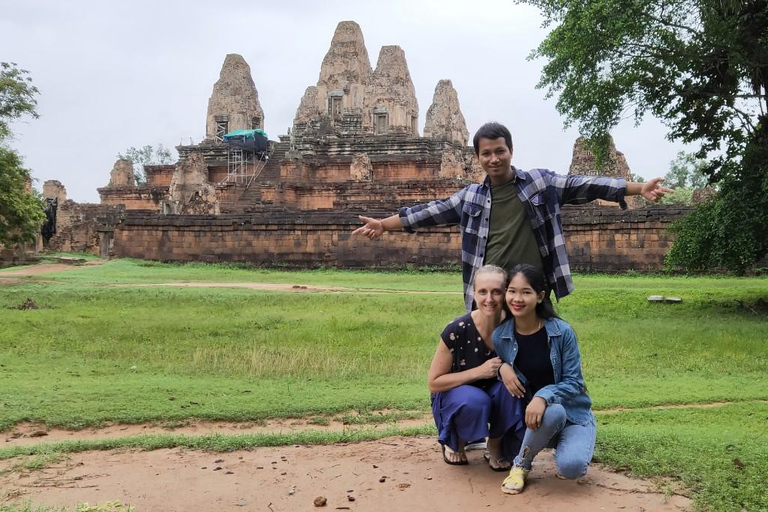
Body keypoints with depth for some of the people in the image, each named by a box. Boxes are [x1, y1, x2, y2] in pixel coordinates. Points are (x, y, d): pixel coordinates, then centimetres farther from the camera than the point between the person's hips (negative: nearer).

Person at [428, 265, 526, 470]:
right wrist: (479, 371, -28)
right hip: (455, 395, -3)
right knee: (476, 401, -36)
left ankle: (495, 446, -2)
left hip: (498, 397, 3)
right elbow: (434, 382, -16)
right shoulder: (457, 330, -23)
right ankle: (455, 442, -1)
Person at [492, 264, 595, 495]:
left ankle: (565, 447, 10)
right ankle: (521, 466, -9)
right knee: (553, 413, -37)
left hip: (573, 413, -1)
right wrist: (502, 367, -17)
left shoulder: (561, 332, -16)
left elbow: (574, 382, -14)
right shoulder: (500, 336, -9)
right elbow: (493, 365, 7)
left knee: (571, 467, -29)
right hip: (534, 416, 1)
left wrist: (543, 397, -32)